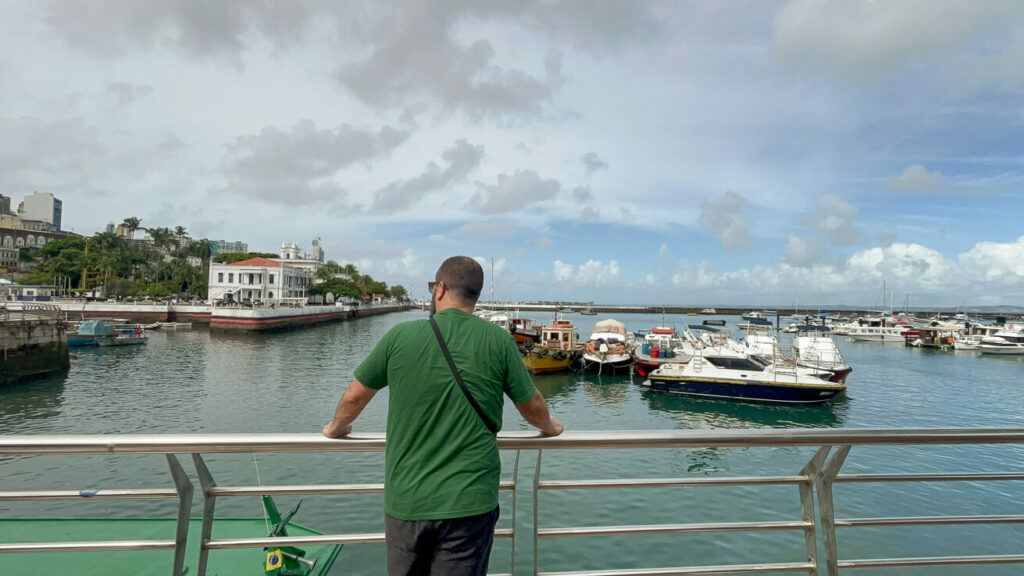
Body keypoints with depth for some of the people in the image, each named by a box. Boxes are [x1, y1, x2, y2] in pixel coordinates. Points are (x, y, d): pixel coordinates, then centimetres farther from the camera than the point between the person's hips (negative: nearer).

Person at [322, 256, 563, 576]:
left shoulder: (401, 336, -5)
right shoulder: (498, 340, -6)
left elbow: (354, 396, 7)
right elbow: (532, 405, 4)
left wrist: (337, 426, 28)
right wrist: (548, 426, 27)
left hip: (405, 499, 1)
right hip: (470, 502, -1)